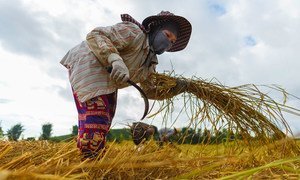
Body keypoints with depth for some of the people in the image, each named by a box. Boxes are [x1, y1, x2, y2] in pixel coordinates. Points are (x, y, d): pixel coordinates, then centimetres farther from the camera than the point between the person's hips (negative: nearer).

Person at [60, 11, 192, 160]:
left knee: (104, 124, 10)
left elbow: (150, 91, 12)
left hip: (106, 82, 9)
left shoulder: (150, 62, 9)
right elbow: (95, 35, -22)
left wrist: (174, 89, -1)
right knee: (96, 120, -20)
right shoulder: (135, 32, -15)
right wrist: (116, 60, -38)